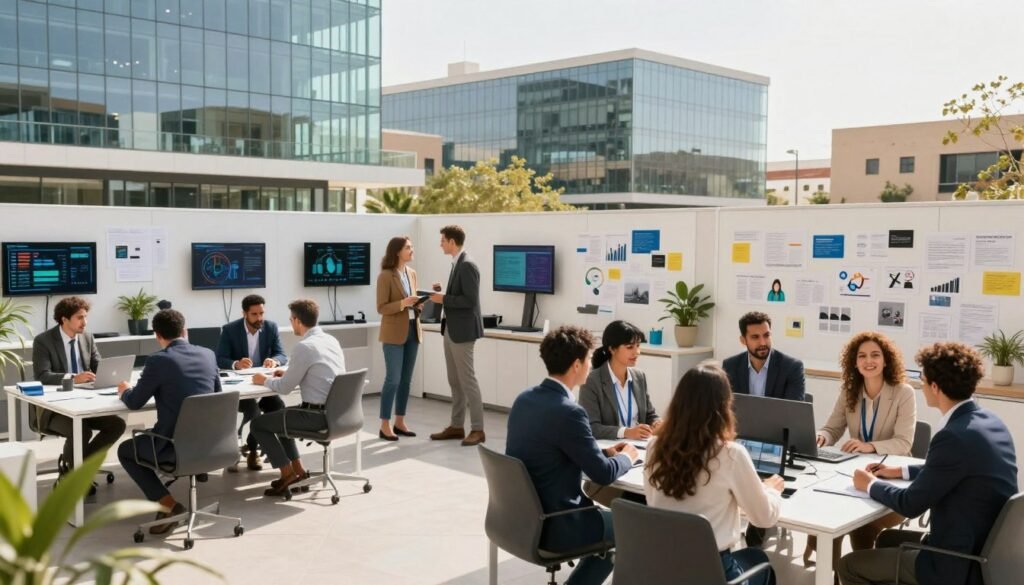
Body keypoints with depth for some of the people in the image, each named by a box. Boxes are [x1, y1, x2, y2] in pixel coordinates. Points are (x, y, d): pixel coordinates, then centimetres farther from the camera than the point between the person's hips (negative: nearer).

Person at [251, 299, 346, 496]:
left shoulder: (304, 346, -18)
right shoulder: (331, 340, 8)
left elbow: (285, 388, -10)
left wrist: (265, 380, 8)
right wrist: (289, 374, 20)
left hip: (317, 415, -9)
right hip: (334, 410, 9)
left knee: (258, 424, 7)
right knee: (278, 416, 29)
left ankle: (288, 473, 11)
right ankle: (297, 468, 26)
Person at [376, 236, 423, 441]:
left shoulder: (412, 273, 11)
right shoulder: (385, 276, -11)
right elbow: (381, 308, -12)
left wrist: (418, 304, -1)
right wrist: (403, 303, -24)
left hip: (412, 331, 7)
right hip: (394, 334, -7)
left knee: (406, 379, 10)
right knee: (393, 379, -7)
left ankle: (399, 422, 18)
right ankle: (385, 426, 1)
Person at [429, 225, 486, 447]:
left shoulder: (467, 265, -17)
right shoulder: (457, 264, 13)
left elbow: (470, 301, -23)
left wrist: (443, 299, -18)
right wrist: (443, 291, 7)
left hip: (462, 331, -10)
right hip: (451, 330, 10)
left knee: (467, 380, -5)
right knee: (455, 381, 13)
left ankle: (477, 429, 1)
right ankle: (457, 426, 20)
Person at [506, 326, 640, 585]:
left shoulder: (524, 399, 3)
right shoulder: (568, 411, -23)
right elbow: (603, 474, -16)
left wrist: (604, 452, 12)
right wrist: (626, 457, 4)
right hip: (552, 525, -8)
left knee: (608, 520, 25)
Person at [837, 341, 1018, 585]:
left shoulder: (954, 436, -26)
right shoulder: (989, 422, 3)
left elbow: (911, 505, -17)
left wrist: (870, 485, 0)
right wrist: (902, 471, 22)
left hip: (961, 564, -10)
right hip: (986, 550, 10)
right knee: (887, 538, 28)